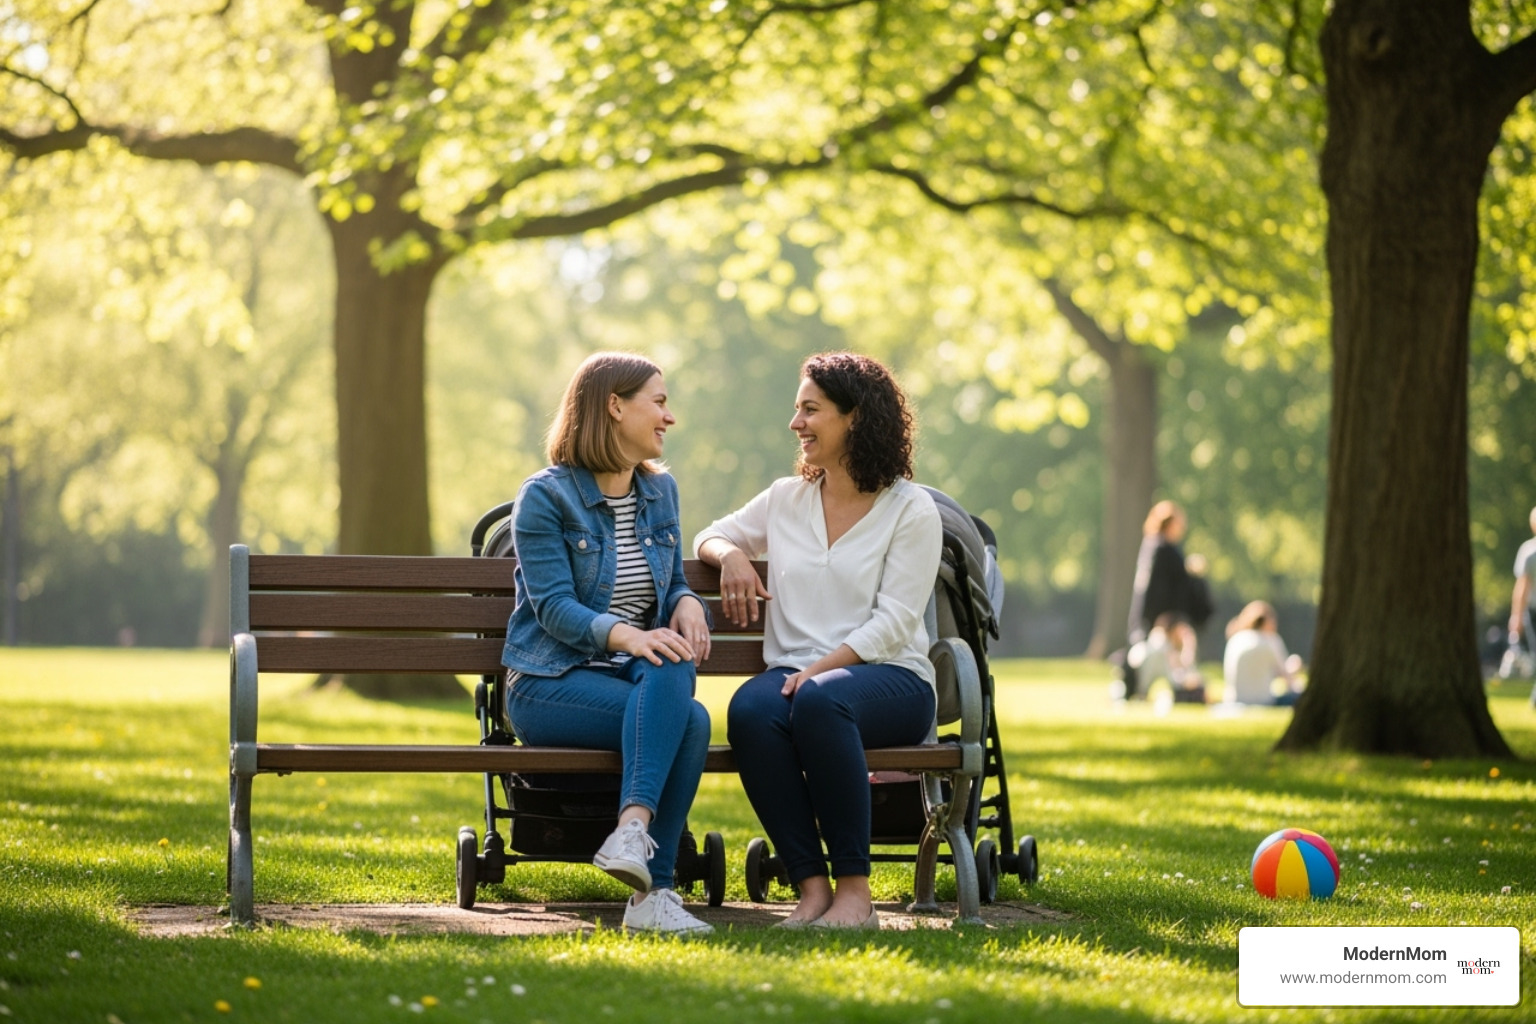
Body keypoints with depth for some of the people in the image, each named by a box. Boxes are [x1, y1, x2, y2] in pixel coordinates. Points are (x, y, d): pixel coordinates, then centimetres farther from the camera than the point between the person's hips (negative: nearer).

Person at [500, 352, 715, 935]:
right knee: (690, 721, -32)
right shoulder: (545, 497, -5)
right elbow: (554, 607, -14)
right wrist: (627, 636, -33)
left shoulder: (660, 491, 15)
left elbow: (673, 580, 22)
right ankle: (652, 891, -35)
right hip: (550, 682, -5)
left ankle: (632, 831, -42)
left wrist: (687, 603, -5)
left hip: (638, 675, 5)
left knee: (674, 670, -34)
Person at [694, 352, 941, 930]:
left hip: (890, 678, -3)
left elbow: (892, 623, -6)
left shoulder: (911, 510, 2)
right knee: (750, 708, -34)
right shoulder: (787, 499, 17)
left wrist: (819, 670, -19)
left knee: (820, 699, -40)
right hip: (794, 672, 4)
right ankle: (811, 887, -32)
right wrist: (731, 555, 4)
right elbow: (710, 536, 30)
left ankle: (854, 889, -33)